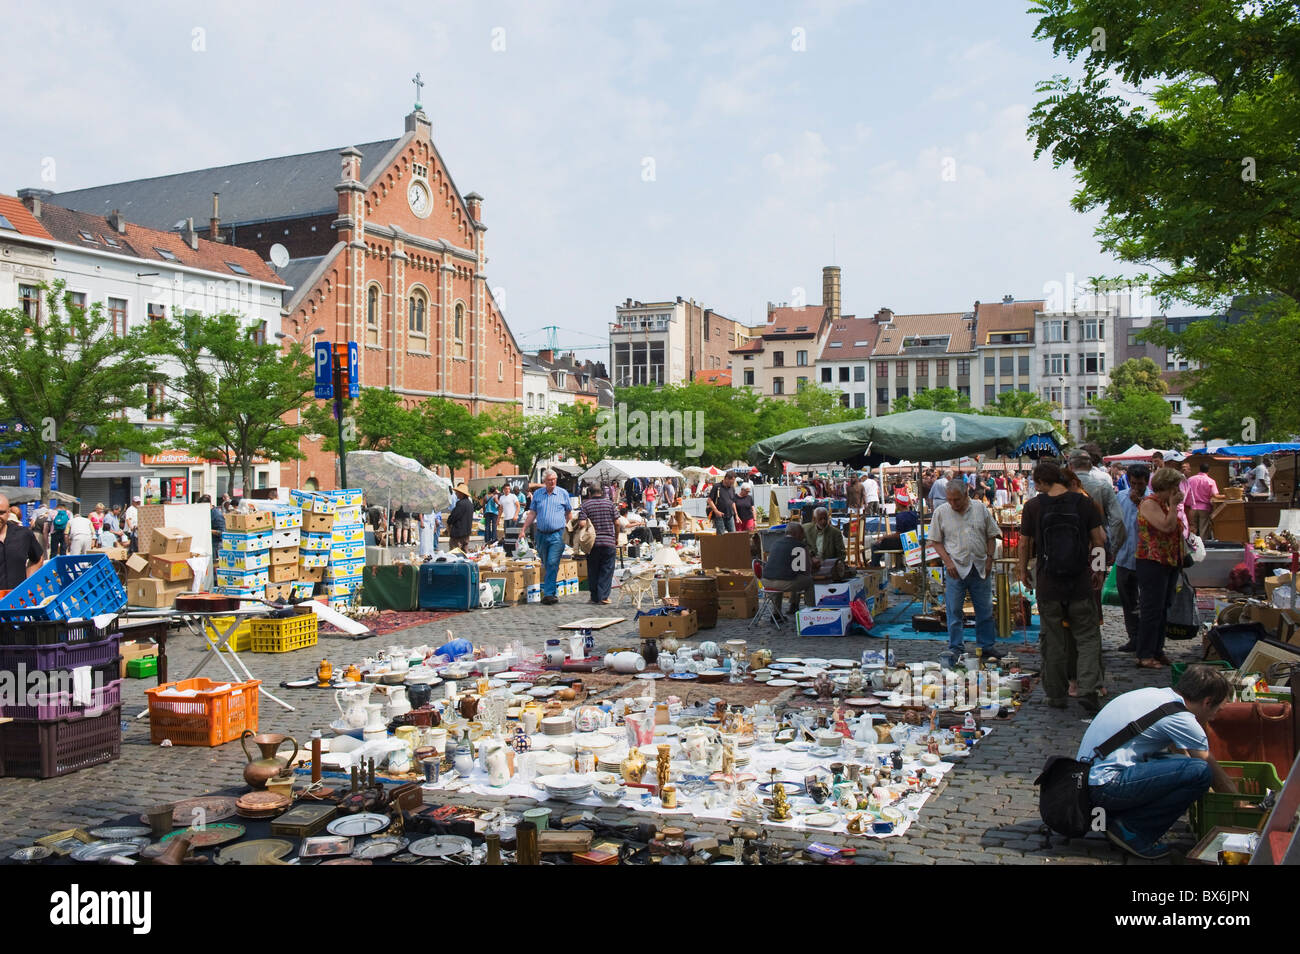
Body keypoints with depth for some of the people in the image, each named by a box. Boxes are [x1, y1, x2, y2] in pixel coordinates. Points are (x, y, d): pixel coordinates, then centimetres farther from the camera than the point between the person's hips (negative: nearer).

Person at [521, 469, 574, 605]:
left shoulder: (563, 493, 3)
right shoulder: (537, 494, 9)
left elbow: (569, 513, 10)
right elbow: (532, 514, 11)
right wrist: (523, 530, 4)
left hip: (557, 534, -3)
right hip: (541, 534, 3)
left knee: (552, 564, -12)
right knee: (546, 564, 12)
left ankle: (548, 594, -14)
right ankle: (549, 592, 25)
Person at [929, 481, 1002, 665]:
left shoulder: (980, 509, 4)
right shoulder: (941, 512, -1)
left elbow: (991, 536, 10)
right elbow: (936, 541, 2)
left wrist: (989, 559, 0)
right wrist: (948, 562, -9)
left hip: (980, 568, 2)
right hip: (956, 568, -2)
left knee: (985, 610, 9)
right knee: (954, 611, 0)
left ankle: (986, 646, 21)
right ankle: (955, 648, 10)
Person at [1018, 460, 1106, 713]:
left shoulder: (1033, 507, -5)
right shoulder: (1084, 503, -3)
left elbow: (1024, 544, 1)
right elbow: (1099, 540, 1)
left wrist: (1023, 571, 16)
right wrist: (1099, 570, 15)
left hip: (1047, 583, 0)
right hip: (1080, 582, 0)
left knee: (1053, 640, 10)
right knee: (1088, 637, 8)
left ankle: (1056, 695, 17)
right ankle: (1088, 690, -5)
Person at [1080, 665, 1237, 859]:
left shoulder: (1155, 695, 18)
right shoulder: (1180, 718, -8)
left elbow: (1178, 749, 34)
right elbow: (1215, 773, 2)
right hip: (1104, 786, -10)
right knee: (1200, 772, -15)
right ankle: (1131, 829, -6)